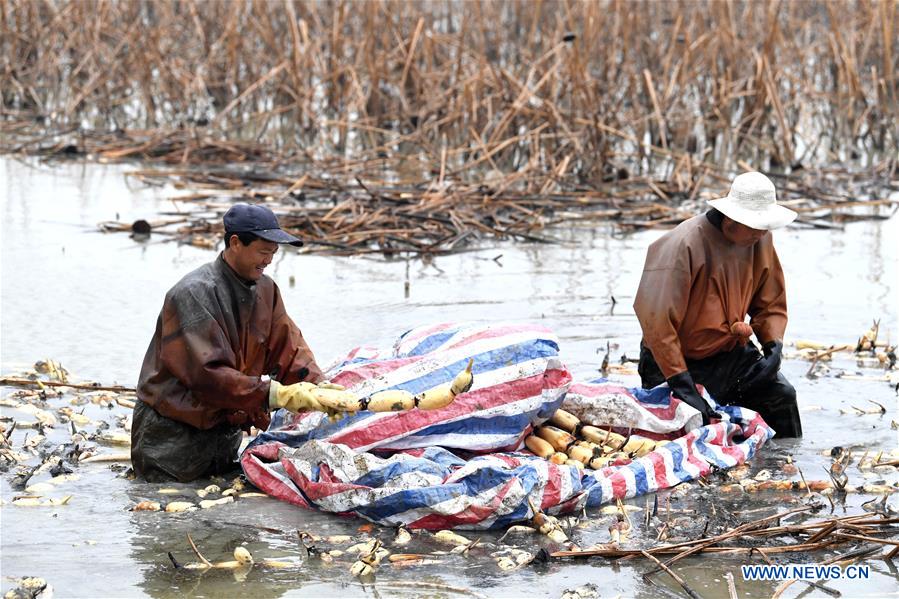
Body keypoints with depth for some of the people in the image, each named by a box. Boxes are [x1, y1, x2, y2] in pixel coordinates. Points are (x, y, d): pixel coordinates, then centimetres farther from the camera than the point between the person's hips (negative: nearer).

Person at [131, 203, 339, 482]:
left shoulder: (265, 289, 3)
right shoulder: (194, 294, -22)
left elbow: (289, 347, 0)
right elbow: (206, 373, -30)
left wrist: (318, 384, -21)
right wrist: (274, 393, -35)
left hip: (226, 425, 7)